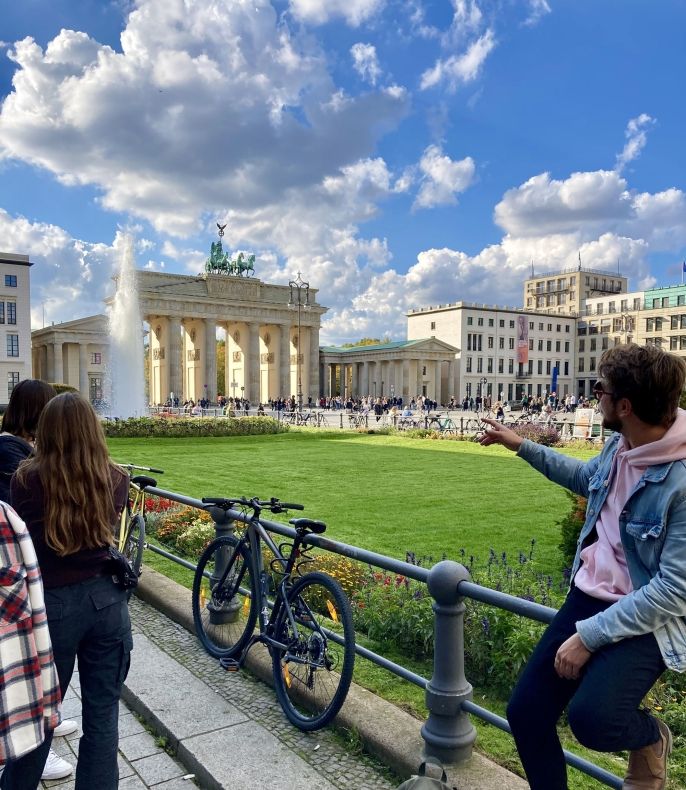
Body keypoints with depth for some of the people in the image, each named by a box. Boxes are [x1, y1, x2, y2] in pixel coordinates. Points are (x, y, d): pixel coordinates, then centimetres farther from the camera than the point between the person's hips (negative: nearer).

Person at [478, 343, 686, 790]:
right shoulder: (620, 444, -2)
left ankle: (650, 739, 7)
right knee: (525, 712, 3)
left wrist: (589, 636, -22)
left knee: (591, 718, -29)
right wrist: (521, 446, 20)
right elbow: (585, 478, 22)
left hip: (646, 619, -7)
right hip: (588, 597, 7)